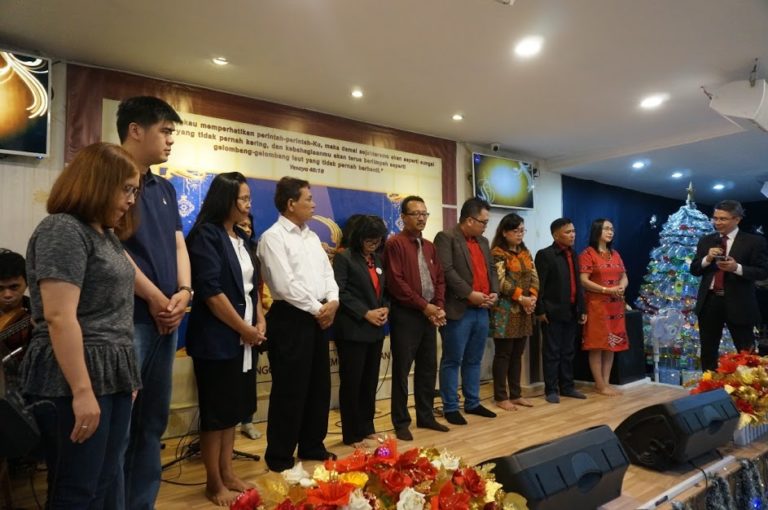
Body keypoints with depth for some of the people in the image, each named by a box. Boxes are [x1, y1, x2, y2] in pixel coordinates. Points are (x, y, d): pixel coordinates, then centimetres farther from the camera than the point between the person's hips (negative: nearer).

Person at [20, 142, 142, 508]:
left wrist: (126, 376, 18)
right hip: (75, 381, -8)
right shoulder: (63, 230, -13)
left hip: (112, 376, 8)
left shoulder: (106, 234, 15)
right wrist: (82, 391, -22)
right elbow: (59, 317, -21)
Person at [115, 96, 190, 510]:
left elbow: (177, 243, 13)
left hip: (166, 319, 8)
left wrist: (183, 292, -4)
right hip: (127, 317, -8)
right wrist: (155, 297, -11)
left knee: (153, 422, 15)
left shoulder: (165, 189, 17)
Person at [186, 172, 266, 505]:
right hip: (217, 338, -8)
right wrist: (245, 329, -13)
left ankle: (227, 473, 29)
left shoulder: (242, 238, 11)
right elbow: (210, 291, -19)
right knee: (216, 410, 4)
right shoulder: (206, 235, -13)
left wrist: (259, 321, 1)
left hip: (243, 337, 8)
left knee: (233, 407, 15)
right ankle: (214, 484, 19)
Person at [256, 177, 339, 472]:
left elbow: (327, 272, 14)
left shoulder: (312, 237, 15)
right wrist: (317, 309, -12)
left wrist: (333, 301, -4)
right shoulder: (273, 237, -9)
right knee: (290, 389, 1)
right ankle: (280, 456, 17)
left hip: (319, 317, 8)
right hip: (290, 318, -8)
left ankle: (312, 446, 31)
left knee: (319, 385, 14)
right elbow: (285, 285, -17)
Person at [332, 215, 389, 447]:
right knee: (351, 382, 2)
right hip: (353, 330, -7)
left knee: (370, 382, 13)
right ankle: (351, 434, 13)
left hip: (375, 330, 7)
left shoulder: (378, 260, 15)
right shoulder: (344, 258, -6)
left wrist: (386, 308, 0)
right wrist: (365, 313, -16)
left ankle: (367, 428, 26)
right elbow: (339, 292, -15)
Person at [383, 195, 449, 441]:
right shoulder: (395, 244, -8)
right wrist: (424, 306, -14)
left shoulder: (429, 246, 15)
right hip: (405, 315, -7)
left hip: (430, 315, 7)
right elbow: (396, 282, -16)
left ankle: (426, 416, 27)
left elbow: (439, 279, 15)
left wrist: (439, 306, -2)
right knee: (402, 370, 2)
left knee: (428, 368, 13)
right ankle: (401, 422, 13)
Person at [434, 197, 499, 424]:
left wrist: (495, 292, 2)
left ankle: (472, 403, 27)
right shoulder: (446, 238, -8)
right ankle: (450, 408, 11)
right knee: (452, 361, 2)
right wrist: (470, 293, -18)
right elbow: (446, 270, -18)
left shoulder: (483, 242, 18)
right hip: (458, 310, -8)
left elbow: (491, 270, 20)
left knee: (474, 360, 16)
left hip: (481, 310, 8)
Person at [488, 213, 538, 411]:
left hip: (524, 310, 7)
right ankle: (501, 397, 8)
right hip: (505, 309, -7)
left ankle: (516, 394, 21)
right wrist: (521, 298, -17)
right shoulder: (497, 253, -8)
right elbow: (501, 282, -16)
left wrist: (533, 297, -8)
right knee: (503, 354, 0)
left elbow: (534, 277, 9)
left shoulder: (525, 252, 14)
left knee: (517, 354, 12)